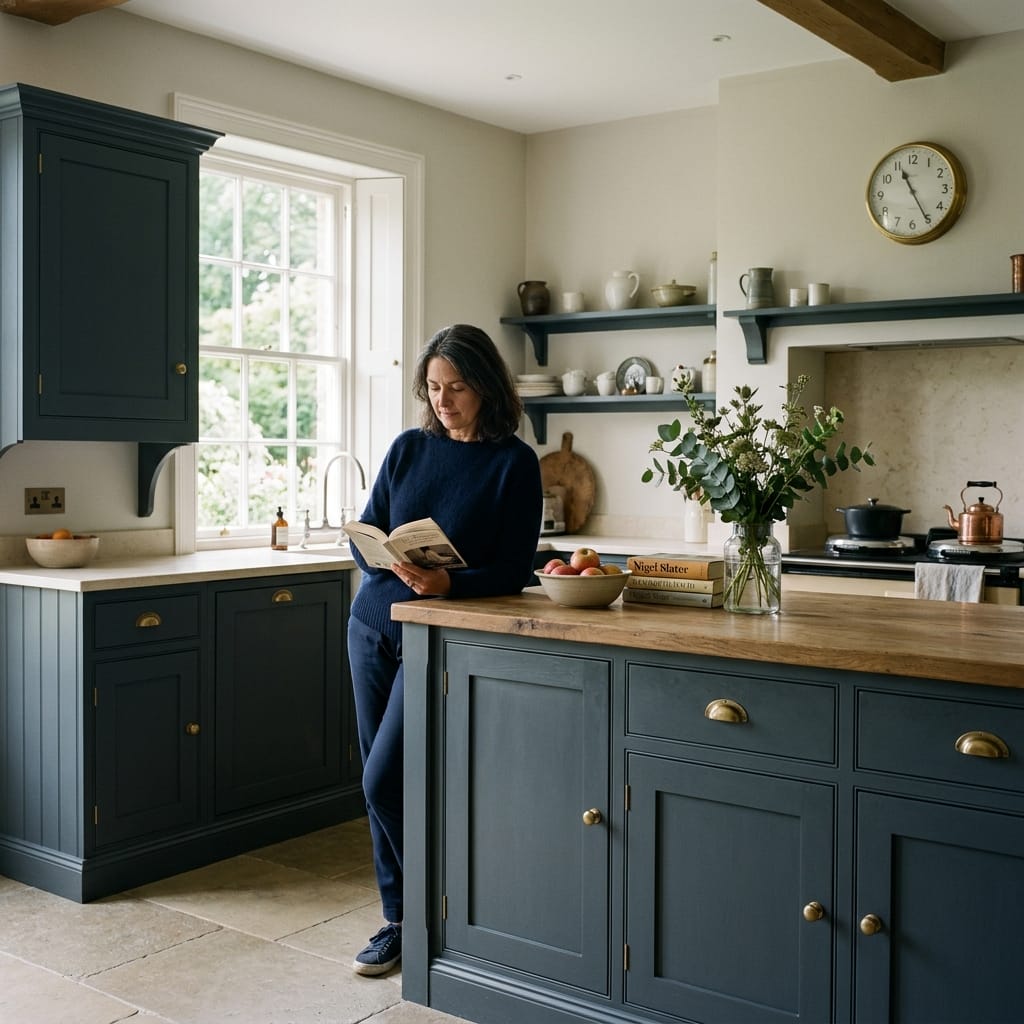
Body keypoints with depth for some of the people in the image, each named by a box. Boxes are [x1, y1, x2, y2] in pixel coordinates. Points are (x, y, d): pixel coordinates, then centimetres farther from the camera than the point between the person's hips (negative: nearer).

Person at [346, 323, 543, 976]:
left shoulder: (514, 463, -5)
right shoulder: (409, 447, 8)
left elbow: (514, 571, -9)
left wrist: (448, 584, -26)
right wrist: (391, 561, -14)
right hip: (374, 625, 5)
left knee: (383, 781, -10)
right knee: (382, 784, 8)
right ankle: (400, 921, 23)